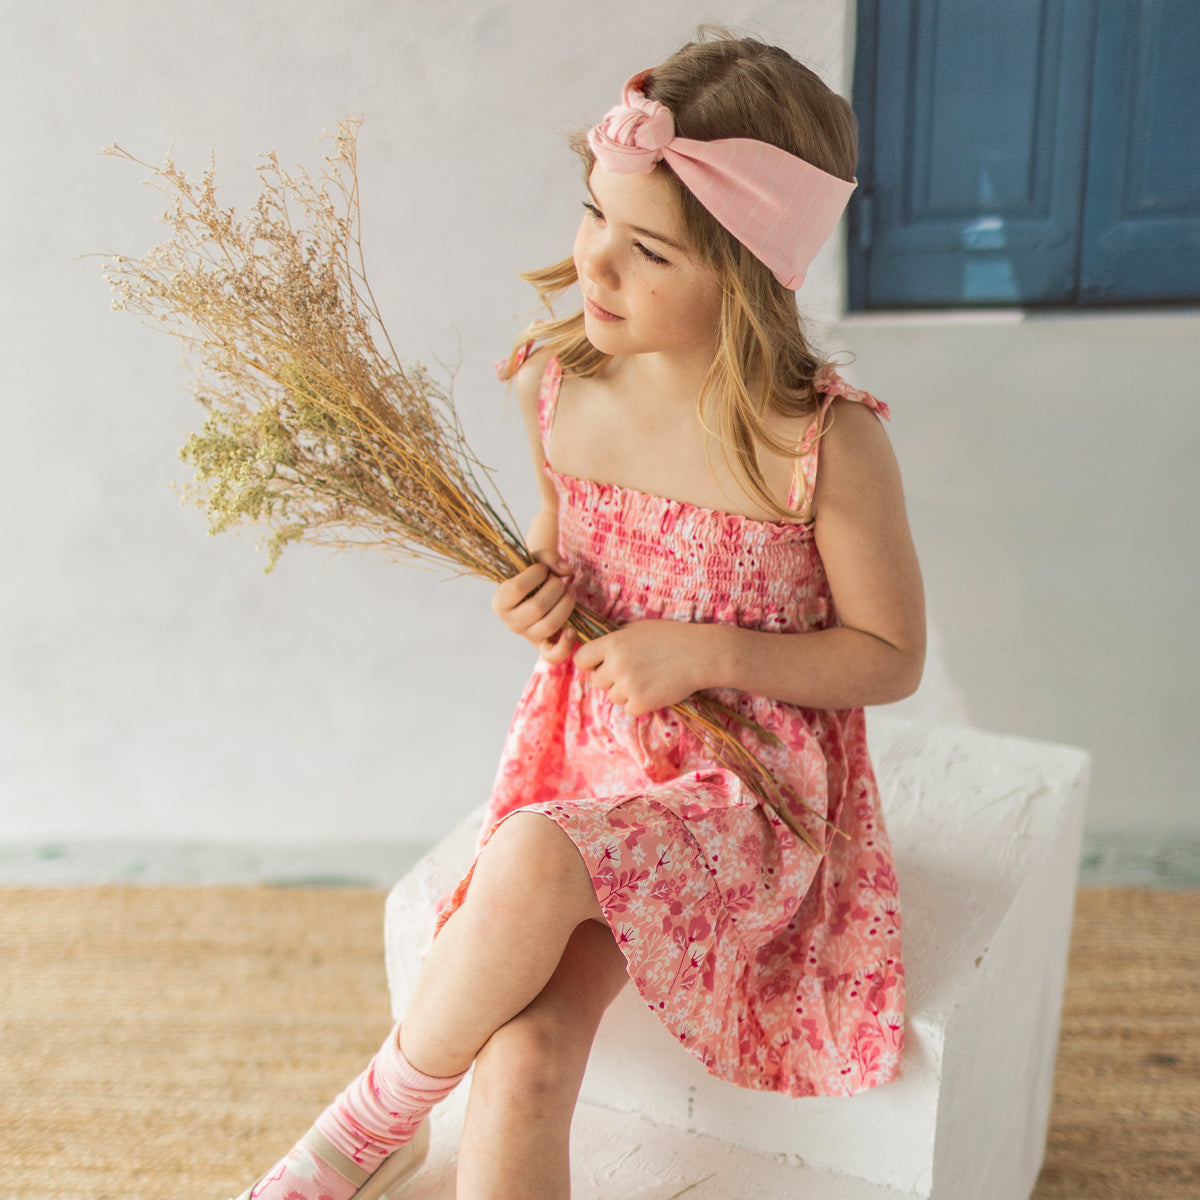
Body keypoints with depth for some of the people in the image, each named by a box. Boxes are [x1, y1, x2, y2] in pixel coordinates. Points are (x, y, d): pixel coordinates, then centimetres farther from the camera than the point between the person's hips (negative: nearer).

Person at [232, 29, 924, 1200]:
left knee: (532, 862, -32)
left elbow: (891, 656, -7)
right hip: (581, 751, 4)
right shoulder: (557, 383, -4)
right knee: (520, 1058, -19)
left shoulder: (825, 446, -18)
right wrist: (538, 597, -8)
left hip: (748, 791, -3)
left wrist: (705, 652, -19)